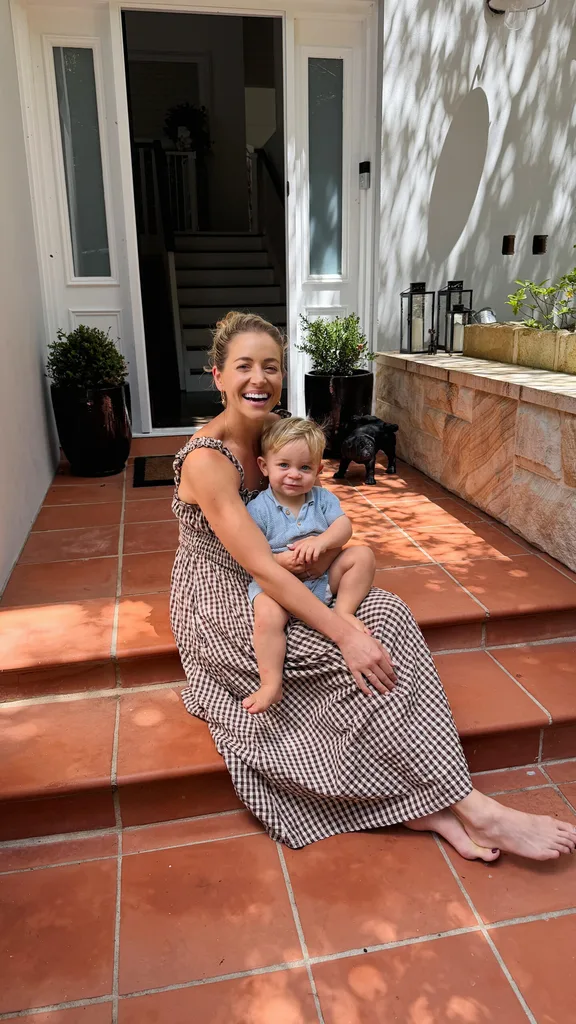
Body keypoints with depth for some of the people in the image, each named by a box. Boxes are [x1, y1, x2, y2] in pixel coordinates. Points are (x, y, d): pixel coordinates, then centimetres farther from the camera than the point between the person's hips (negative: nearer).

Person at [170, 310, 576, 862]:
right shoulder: (205, 460, -22)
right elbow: (261, 567, -28)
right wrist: (345, 634, -31)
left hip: (270, 590, 7)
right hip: (220, 607, -7)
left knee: (384, 612, -17)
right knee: (361, 657, -24)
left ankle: (422, 802, -16)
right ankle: (468, 806, -13)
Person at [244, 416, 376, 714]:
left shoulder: (322, 498, 5)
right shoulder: (258, 509, -7)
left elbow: (344, 527, -6)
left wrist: (321, 541, -27)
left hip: (323, 577, 4)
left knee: (363, 555, -11)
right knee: (267, 614, -35)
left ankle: (344, 612, -7)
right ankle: (271, 684, -25)